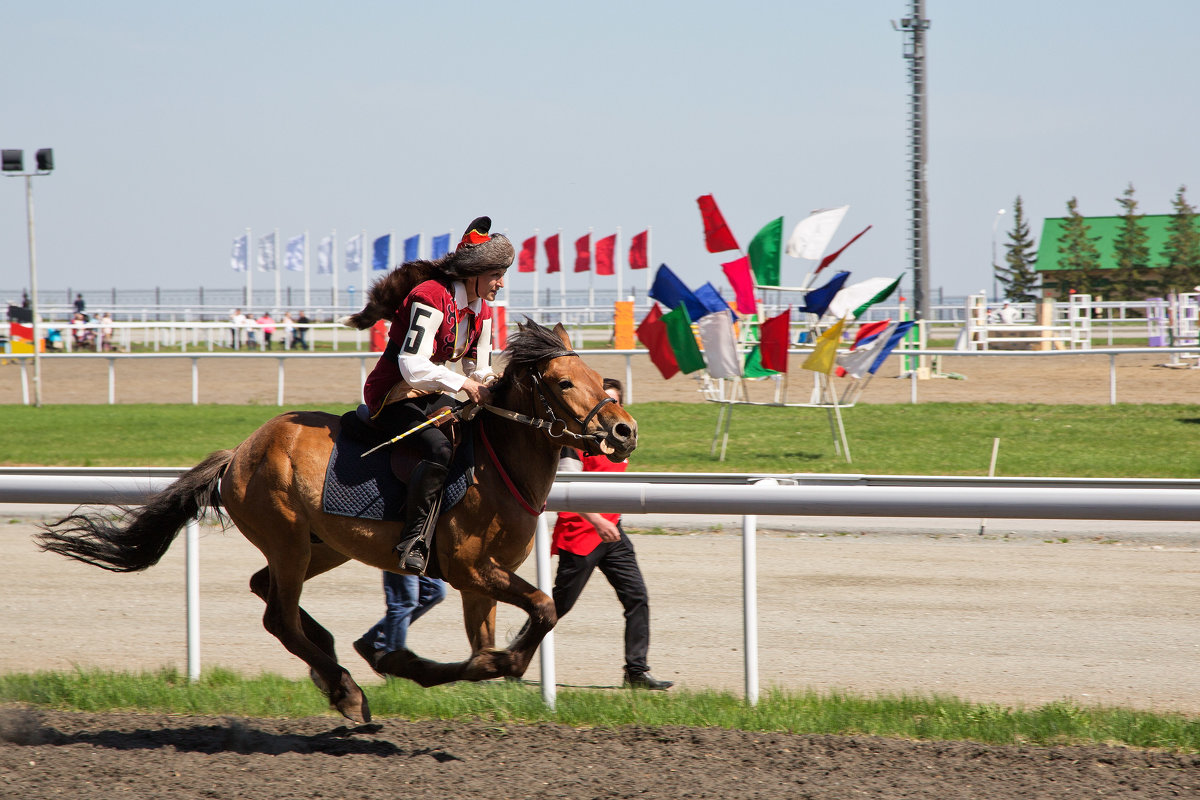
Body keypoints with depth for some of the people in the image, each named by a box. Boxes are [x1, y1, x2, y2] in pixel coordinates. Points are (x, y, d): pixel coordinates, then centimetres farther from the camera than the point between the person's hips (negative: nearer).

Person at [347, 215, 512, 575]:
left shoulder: (481, 311, 7)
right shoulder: (431, 298, -22)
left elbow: (480, 372, 10)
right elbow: (413, 367, -30)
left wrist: (490, 387, -13)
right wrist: (465, 384, -28)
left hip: (430, 396, 9)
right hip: (394, 396, -9)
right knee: (440, 449, -33)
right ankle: (414, 541, -29)